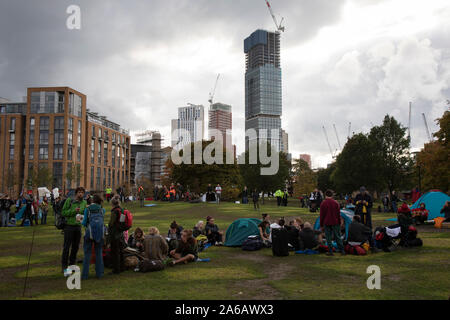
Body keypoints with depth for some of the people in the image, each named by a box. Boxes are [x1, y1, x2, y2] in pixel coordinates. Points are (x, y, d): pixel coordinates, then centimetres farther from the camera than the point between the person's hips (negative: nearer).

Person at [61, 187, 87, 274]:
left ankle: (72, 264, 22)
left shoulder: (84, 202, 8)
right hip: (69, 226, -4)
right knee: (67, 246, -2)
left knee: (75, 247, 10)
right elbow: (63, 212, -8)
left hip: (78, 227, 5)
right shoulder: (69, 200, -5)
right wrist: (73, 211, -19)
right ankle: (64, 265, 7)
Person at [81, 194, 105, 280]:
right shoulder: (102, 209, 7)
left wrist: (81, 221, 23)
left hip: (90, 232, -2)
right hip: (100, 232, 2)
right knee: (99, 253, 10)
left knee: (87, 253, 5)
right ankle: (99, 273, 12)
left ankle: (85, 275, 5)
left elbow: (85, 222, 1)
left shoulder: (87, 209, 1)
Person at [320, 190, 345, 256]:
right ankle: (342, 251, 8)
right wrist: (339, 223, 11)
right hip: (335, 223, 2)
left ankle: (330, 251, 3)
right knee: (338, 237, 8)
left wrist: (321, 225, 5)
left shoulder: (323, 203, -2)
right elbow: (338, 214, 4)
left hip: (326, 223, -2)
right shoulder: (335, 203, 2)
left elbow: (321, 215, -1)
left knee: (328, 238, 3)